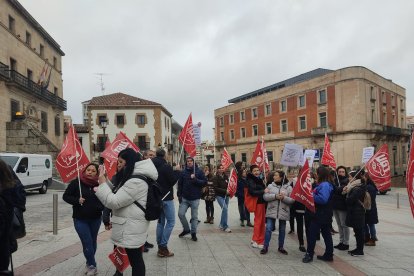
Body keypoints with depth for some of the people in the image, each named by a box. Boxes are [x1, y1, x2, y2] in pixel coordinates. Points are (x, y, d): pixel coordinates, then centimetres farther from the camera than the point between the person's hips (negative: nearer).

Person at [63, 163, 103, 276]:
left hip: (95, 219, 2)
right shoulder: (76, 183, -10)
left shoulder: (99, 185, -7)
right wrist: (77, 200, -19)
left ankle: (89, 264, 36)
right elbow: (66, 196, -3)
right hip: (80, 219, -2)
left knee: (93, 242, 15)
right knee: (87, 243, -4)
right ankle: (93, 266, 16)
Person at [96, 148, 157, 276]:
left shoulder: (136, 182, -22)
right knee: (136, 259, 18)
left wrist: (102, 182, -14)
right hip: (131, 227, 10)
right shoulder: (134, 178, 13)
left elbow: (113, 202, -22)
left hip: (131, 229, -10)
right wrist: (105, 179, 11)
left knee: (135, 260, 1)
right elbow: (117, 194, 22)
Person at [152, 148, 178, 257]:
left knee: (161, 221, 15)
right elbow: (173, 180, -15)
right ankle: (163, 247, -3)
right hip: (166, 198, -8)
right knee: (170, 222, 0)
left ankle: (160, 246, 19)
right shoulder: (166, 166, -16)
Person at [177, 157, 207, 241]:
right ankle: (186, 229, 23)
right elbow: (180, 184, 6)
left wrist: (195, 180, -20)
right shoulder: (183, 172, 4)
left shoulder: (199, 171, -2)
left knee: (194, 216, 6)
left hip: (195, 198, -2)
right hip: (184, 198, 2)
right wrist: (179, 195, 0)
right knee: (181, 214, 0)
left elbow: (204, 182, -7)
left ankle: (193, 233, 21)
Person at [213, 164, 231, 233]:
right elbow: (216, 188, -13)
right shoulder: (215, 178, -7)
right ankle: (225, 227, -9)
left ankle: (221, 225, 27)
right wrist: (225, 191, -20)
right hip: (219, 196, -5)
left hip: (226, 195, 5)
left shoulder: (226, 177, 6)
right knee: (225, 208, -17)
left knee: (224, 209, 10)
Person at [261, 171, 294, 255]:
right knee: (268, 228, -2)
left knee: (282, 230, 12)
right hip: (271, 211, 0)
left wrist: (284, 198, -22)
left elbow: (292, 200, -5)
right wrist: (275, 196, -18)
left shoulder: (288, 187, -2)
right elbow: (265, 196, -6)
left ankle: (281, 247, 27)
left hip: (283, 212, 0)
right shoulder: (270, 186, 2)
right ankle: (265, 247, 8)